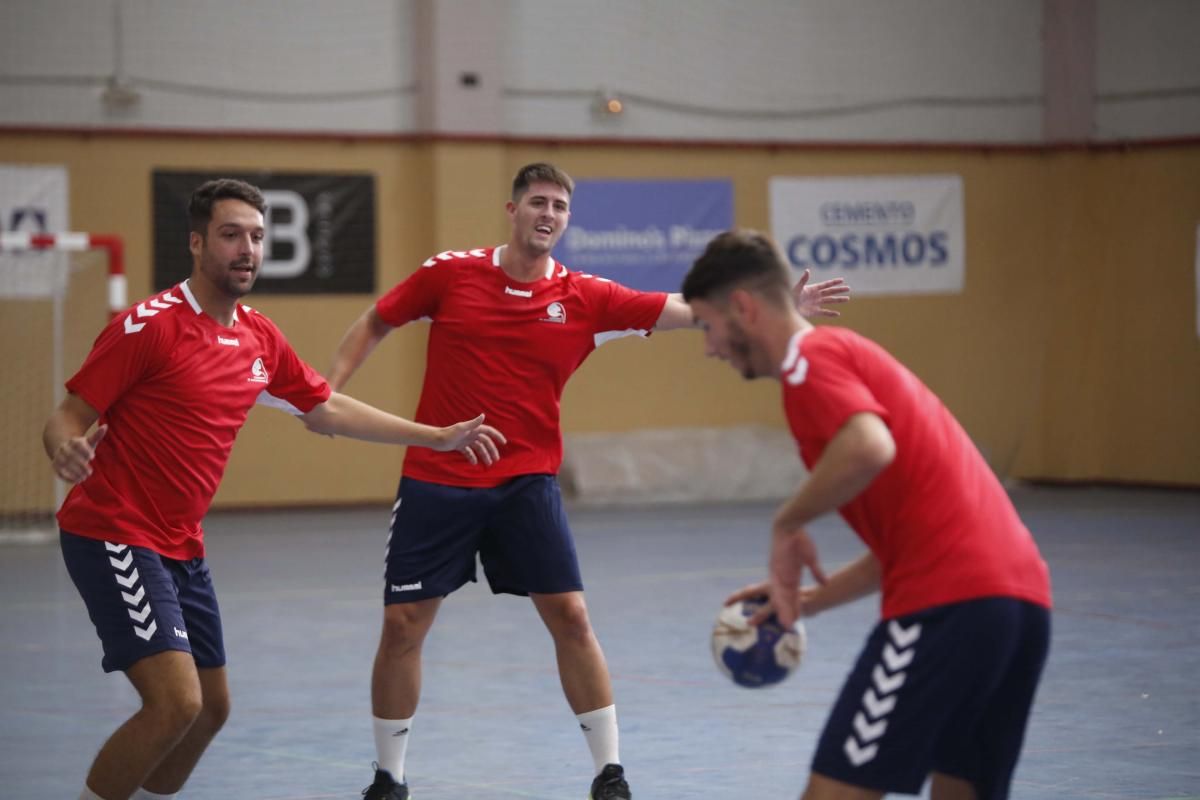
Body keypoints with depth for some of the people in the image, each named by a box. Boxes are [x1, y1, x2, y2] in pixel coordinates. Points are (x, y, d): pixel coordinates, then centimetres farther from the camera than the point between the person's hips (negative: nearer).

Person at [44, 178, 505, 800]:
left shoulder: (259, 338, 8)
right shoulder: (149, 326, -15)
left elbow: (326, 409, 21)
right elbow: (68, 417, -14)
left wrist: (438, 438, 23)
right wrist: (67, 451, -38)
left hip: (180, 549, 9)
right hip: (114, 536, -9)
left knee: (211, 707, 14)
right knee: (176, 702, -21)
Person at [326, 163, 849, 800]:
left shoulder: (583, 297, -3)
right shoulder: (449, 274, -4)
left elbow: (692, 311, -8)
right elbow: (374, 325, 9)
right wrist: (328, 390, -3)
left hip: (525, 483, 1)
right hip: (436, 482, -1)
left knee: (570, 617, -6)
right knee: (402, 626, 0)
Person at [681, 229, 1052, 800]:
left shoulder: (812, 357, -2)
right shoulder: (856, 357, 27)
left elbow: (869, 449, -24)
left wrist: (787, 524, -8)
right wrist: (812, 598, 27)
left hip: (949, 604, -10)